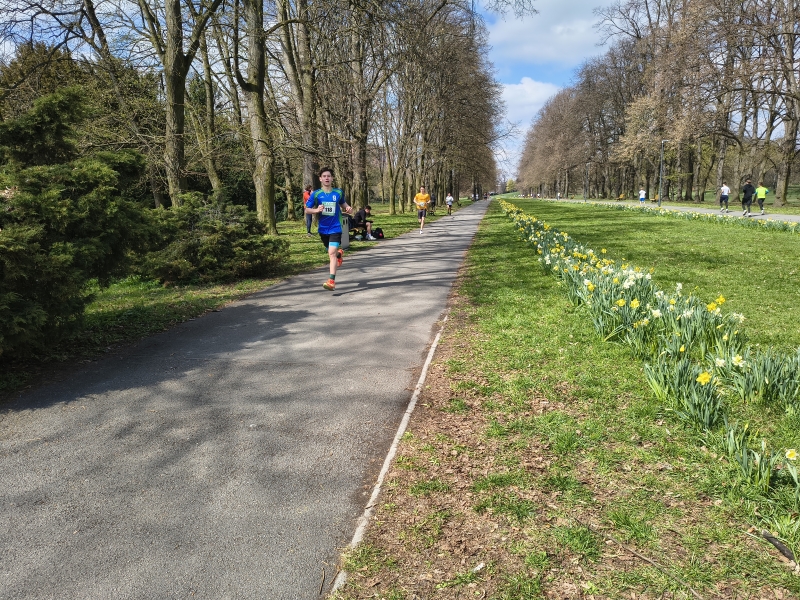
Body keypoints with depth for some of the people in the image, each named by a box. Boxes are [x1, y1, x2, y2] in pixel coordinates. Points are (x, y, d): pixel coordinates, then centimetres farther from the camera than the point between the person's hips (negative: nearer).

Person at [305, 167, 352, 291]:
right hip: (323, 228, 3)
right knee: (332, 252, 21)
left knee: (332, 253, -18)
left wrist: (348, 208, -4)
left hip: (335, 228, -3)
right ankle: (339, 253, 60)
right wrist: (316, 210, -22)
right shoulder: (316, 194, -4)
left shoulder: (338, 192, -2)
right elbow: (307, 210, -2)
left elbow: (342, 203, 18)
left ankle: (332, 281, -21)